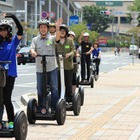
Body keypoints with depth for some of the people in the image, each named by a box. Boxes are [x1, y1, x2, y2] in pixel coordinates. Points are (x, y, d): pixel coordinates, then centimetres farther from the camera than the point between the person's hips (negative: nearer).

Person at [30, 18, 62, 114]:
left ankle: (55, 108, 4)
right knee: (40, 89, 5)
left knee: (54, 88, -2)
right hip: (40, 68, 1)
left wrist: (57, 28, -35)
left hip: (52, 67, -1)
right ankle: (42, 107, 17)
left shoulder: (51, 38, 4)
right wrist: (33, 52, -29)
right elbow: (32, 49, -4)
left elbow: (57, 38, -17)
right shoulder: (35, 40, 9)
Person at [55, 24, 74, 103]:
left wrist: (69, 54, -22)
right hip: (58, 65, 0)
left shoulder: (70, 41, 6)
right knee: (59, 83, -1)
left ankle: (69, 100, 13)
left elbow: (73, 51, -1)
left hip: (68, 65, 0)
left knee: (69, 83, 4)